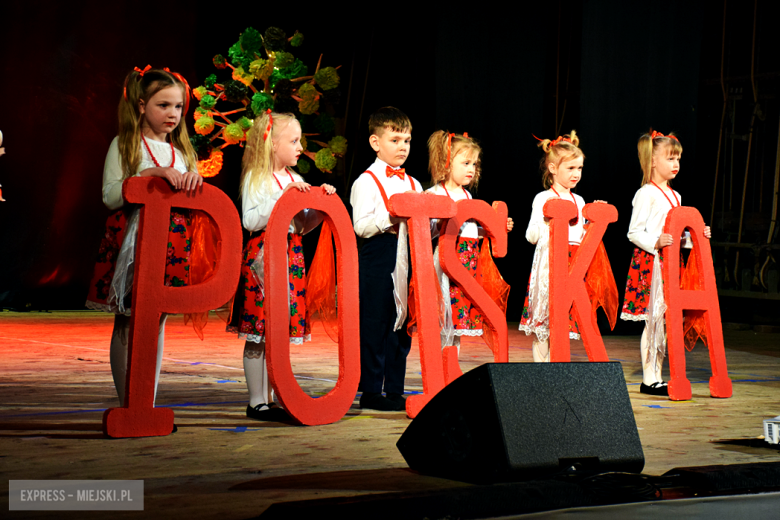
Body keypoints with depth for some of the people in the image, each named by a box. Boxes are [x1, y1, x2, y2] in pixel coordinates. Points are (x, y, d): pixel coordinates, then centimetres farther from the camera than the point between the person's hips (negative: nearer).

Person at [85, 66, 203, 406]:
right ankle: (127, 407, 5)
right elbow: (110, 196, -11)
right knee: (127, 323, -1)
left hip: (171, 243, 5)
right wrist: (153, 173, -19)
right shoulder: (124, 145, 0)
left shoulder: (181, 150, 16)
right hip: (132, 240, -5)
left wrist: (194, 181, -9)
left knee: (157, 322, 6)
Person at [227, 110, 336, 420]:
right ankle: (256, 402, 3)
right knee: (257, 337, -3)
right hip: (262, 256, -7)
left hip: (290, 257, 7)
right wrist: (282, 197, -18)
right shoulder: (256, 178, -5)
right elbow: (250, 220, -16)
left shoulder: (295, 180, 16)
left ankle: (268, 399, 14)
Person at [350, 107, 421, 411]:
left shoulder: (413, 184, 16)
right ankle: (370, 392, 4)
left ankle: (395, 391, 17)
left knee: (401, 326, 10)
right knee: (374, 326, -3)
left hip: (406, 259, 7)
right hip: (377, 262, -7)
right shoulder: (366, 182, -4)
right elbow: (361, 226, -14)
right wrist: (391, 216, -24)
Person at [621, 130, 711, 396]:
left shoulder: (674, 196, 18)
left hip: (670, 262, 8)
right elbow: (634, 232, -12)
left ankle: (656, 376, 14)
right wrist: (655, 242, -26)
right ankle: (649, 379, -2)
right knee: (653, 319, -8)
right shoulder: (646, 194, -8)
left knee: (665, 320, 8)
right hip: (650, 263, -8)